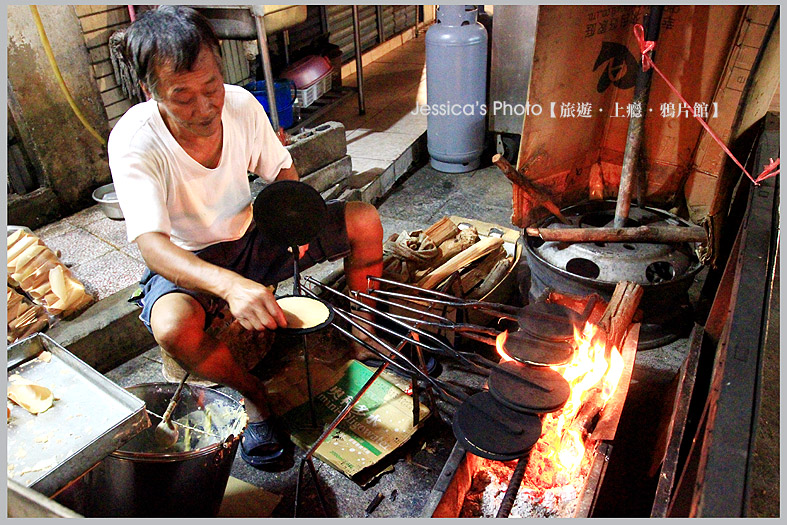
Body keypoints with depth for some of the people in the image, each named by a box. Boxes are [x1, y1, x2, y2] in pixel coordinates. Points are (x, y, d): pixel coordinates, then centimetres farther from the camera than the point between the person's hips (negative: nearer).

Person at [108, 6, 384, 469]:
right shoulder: (134, 141, -27)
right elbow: (152, 245, -37)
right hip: (186, 263, -3)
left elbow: (281, 170, 3)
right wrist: (230, 285, -55)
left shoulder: (241, 104, -15)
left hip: (253, 235, 4)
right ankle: (255, 395, -5)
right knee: (174, 328, -38)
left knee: (365, 222, -9)